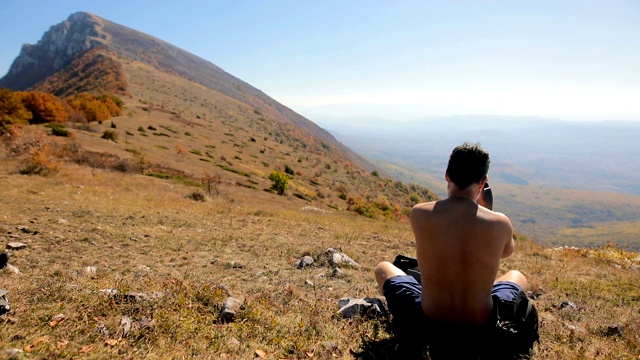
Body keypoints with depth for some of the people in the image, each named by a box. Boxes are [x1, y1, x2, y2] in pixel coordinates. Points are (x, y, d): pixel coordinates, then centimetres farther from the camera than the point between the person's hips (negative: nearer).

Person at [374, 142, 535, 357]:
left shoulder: (419, 213, -15)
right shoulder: (500, 222, -13)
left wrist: (452, 198, 13)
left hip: (426, 328, -1)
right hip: (481, 330, 1)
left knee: (383, 268, 27)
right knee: (518, 276, 32)